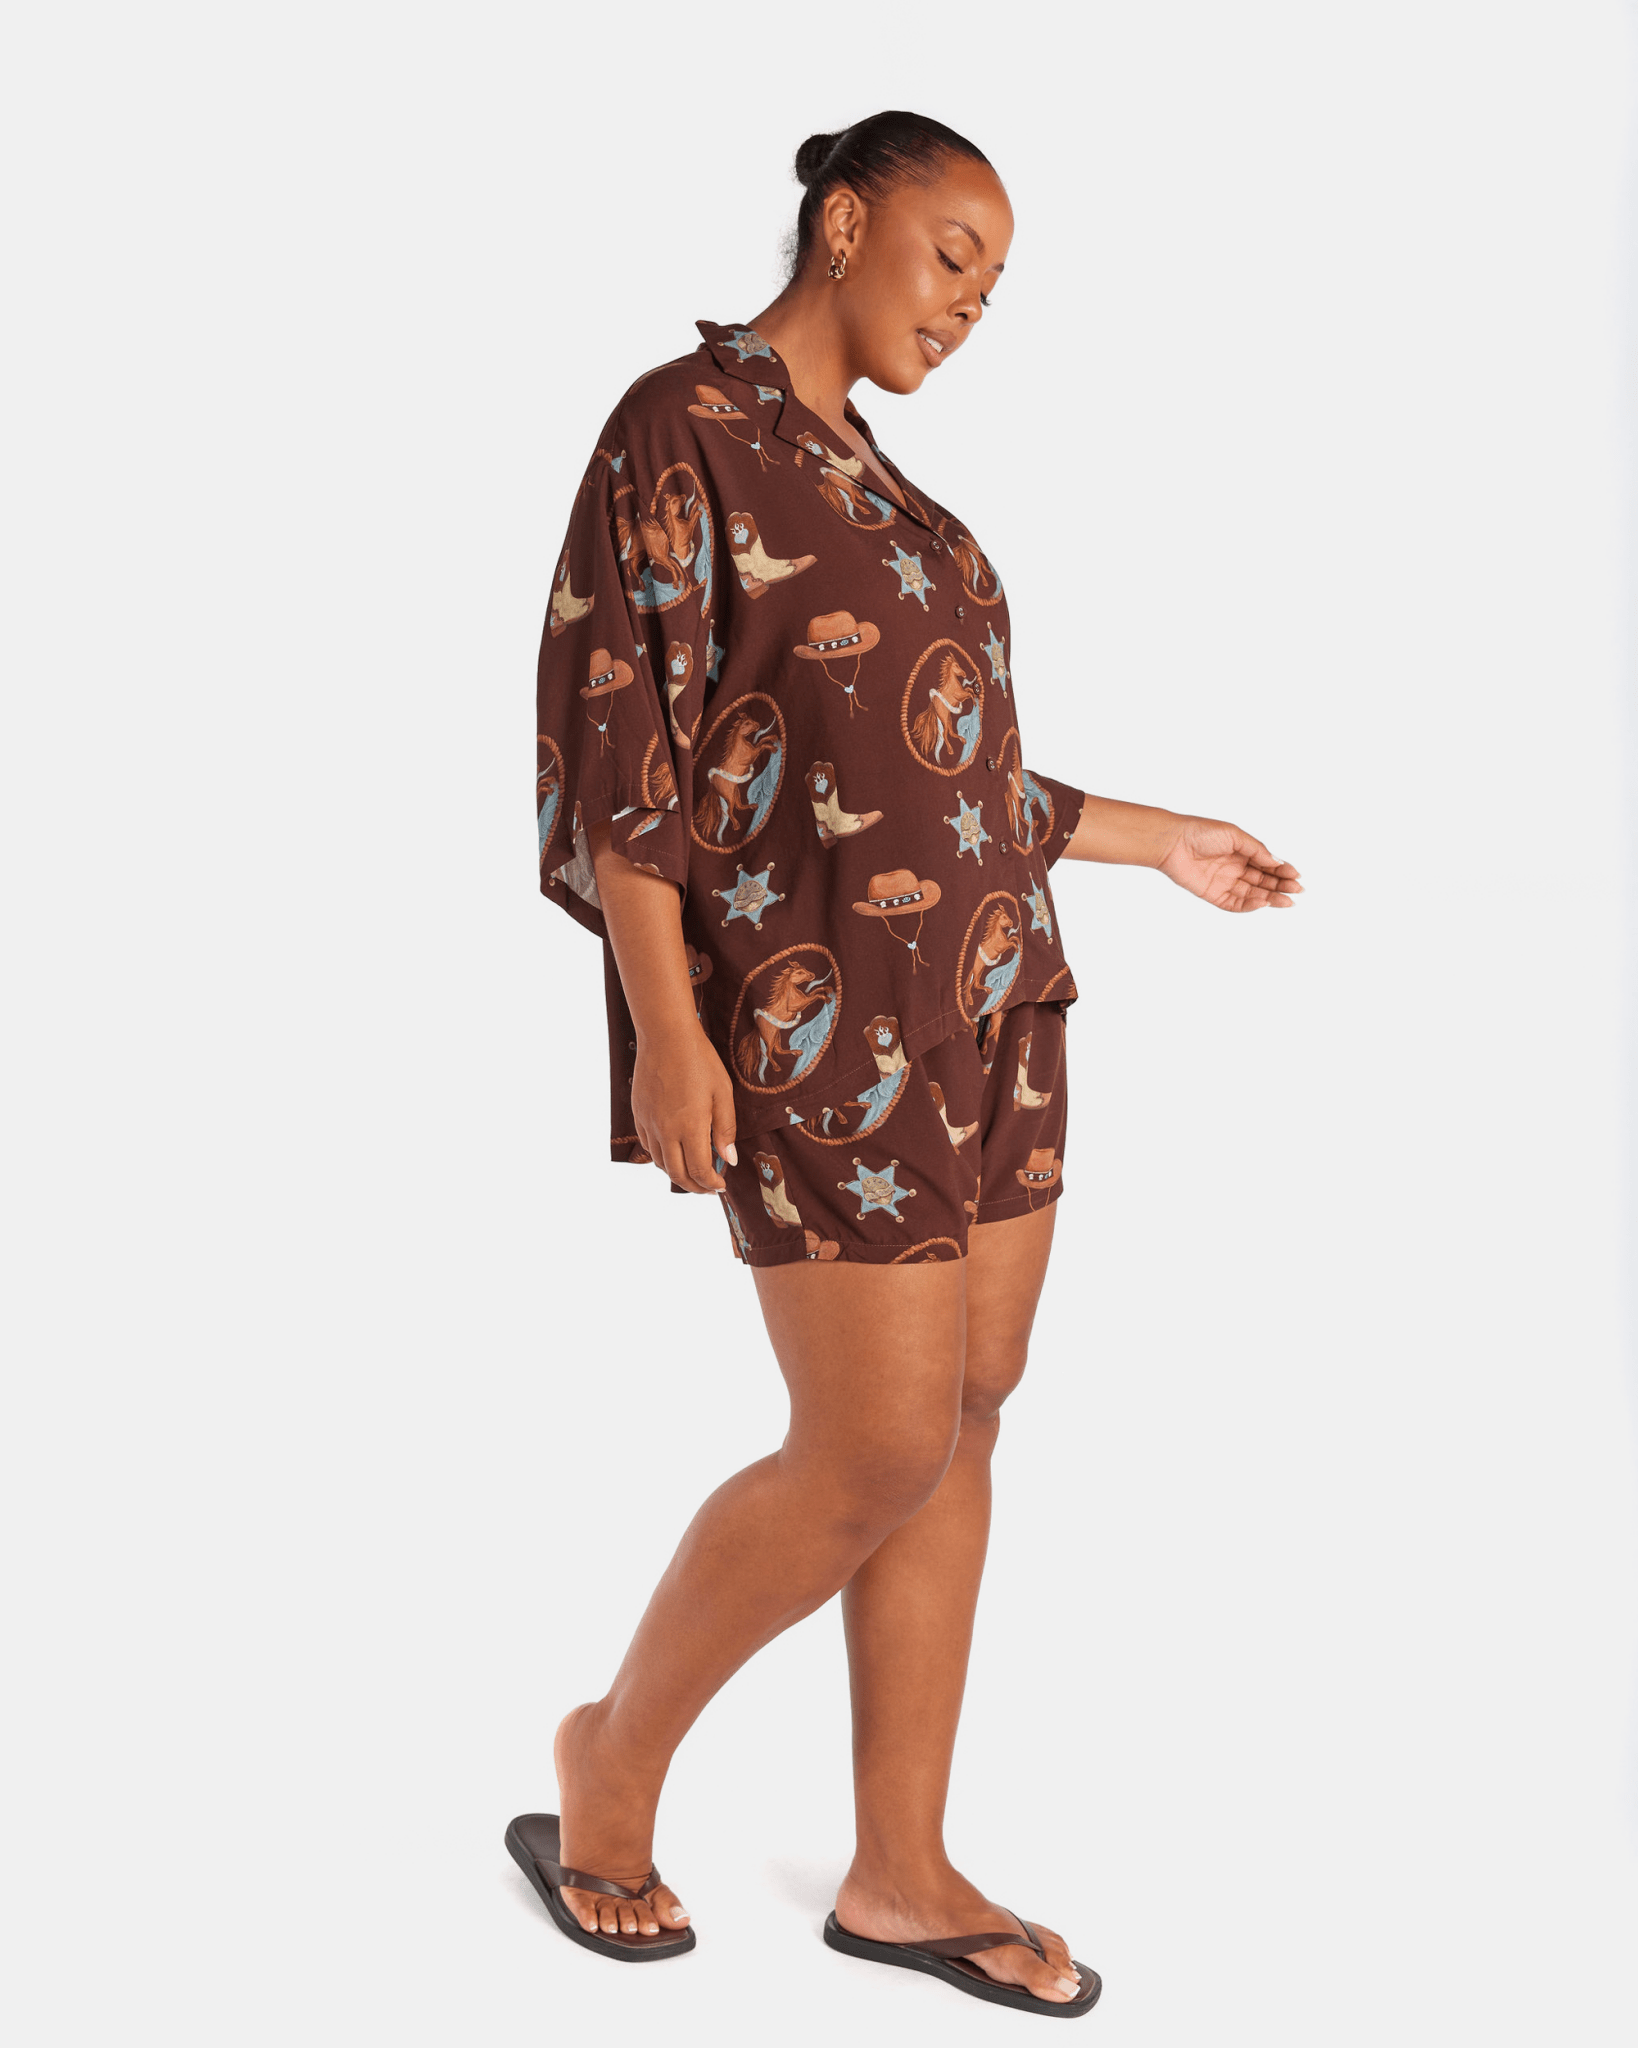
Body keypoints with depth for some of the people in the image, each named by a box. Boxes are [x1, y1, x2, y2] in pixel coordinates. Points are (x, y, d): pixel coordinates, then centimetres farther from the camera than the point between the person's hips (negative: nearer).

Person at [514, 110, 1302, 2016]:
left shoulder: (871, 479, 18)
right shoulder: (681, 426, -6)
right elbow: (612, 731, -13)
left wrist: (1166, 841, 22)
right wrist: (666, 1030, -20)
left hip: (983, 989, 8)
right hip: (820, 1014, -8)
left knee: (964, 1427, 7)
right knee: (879, 1455, -7)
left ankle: (902, 1873, 18)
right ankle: (616, 1749, 17)